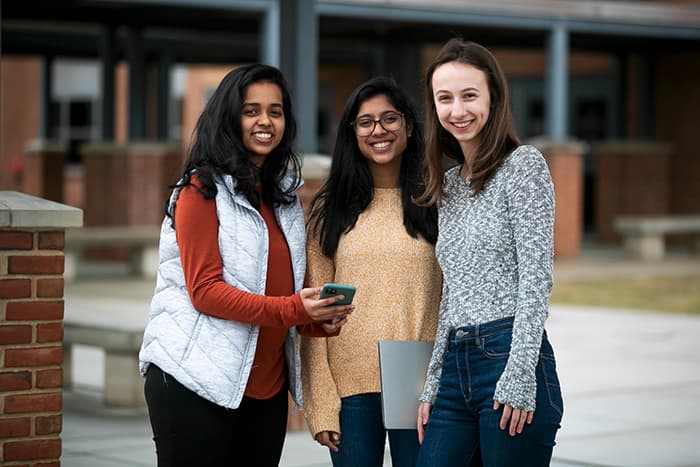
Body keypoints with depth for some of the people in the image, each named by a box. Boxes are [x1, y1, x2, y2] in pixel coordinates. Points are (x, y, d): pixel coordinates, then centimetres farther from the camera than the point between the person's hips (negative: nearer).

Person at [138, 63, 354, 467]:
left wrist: (317, 320, -2)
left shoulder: (285, 196, 16)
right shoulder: (202, 191, -7)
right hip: (196, 386, -7)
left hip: (267, 388, 7)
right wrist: (292, 309, -24)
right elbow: (204, 291, -14)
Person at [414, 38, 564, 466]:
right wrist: (433, 386, 15)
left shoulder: (523, 165, -3)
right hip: (456, 366, 7)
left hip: (509, 355, -7)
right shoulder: (449, 184, 18)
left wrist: (519, 377, -16)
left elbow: (536, 278, -10)